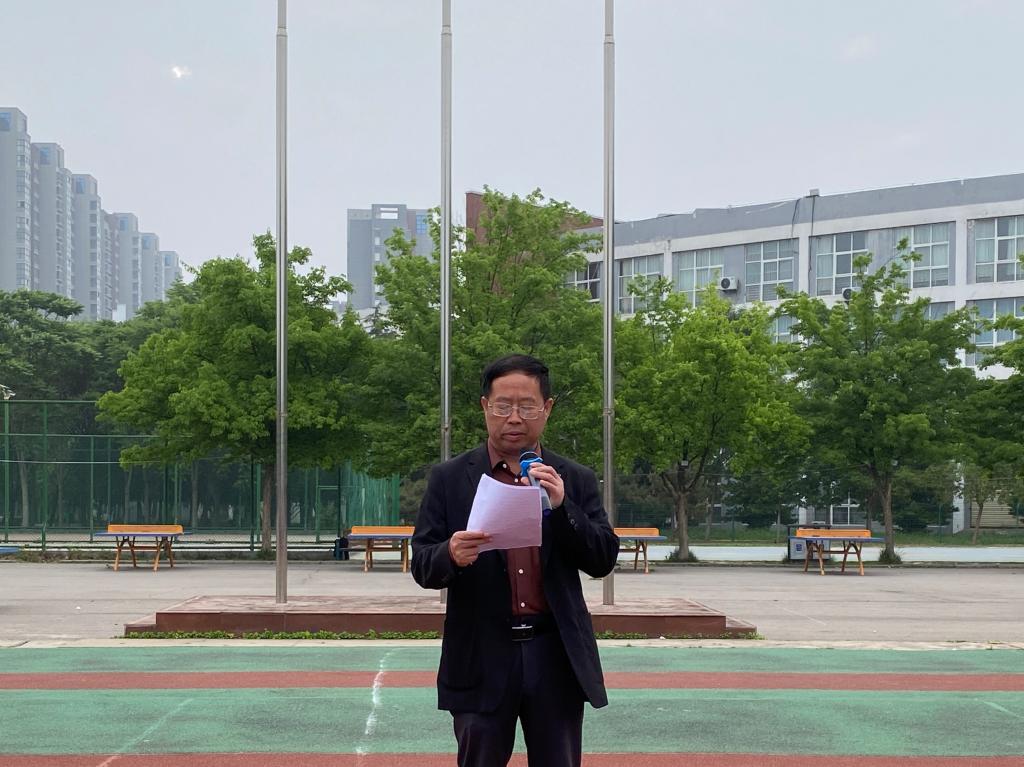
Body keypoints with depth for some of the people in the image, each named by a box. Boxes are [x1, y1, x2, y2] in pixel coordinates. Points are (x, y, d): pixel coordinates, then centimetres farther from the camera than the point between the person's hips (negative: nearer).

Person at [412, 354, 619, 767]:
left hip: (557, 656, 1)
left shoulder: (576, 481, 8)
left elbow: (603, 561, 1)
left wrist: (561, 506, -14)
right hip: (482, 658, -1)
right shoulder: (449, 479, 3)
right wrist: (451, 555, -23)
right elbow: (421, 565, 1)